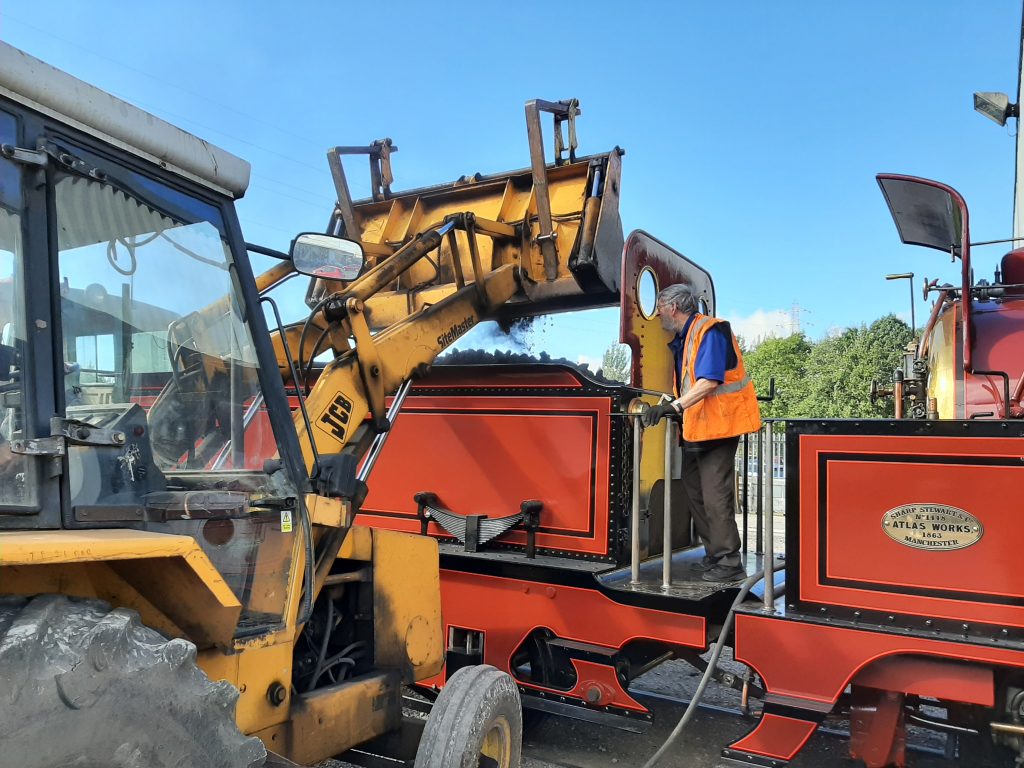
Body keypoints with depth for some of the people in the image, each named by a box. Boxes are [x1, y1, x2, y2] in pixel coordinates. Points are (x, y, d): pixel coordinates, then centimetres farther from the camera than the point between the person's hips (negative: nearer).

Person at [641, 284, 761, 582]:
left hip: (718, 426, -10)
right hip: (695, 429, 10)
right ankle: (714, 554, 24)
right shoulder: (681, 340, 15)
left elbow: (709, 382, -25)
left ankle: (730, 563, 3)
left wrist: (672, 407, -31)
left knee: (715, 497, -7)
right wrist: (668, 409, 10)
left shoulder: (710, 331, -14)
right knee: (695, 494, 13)